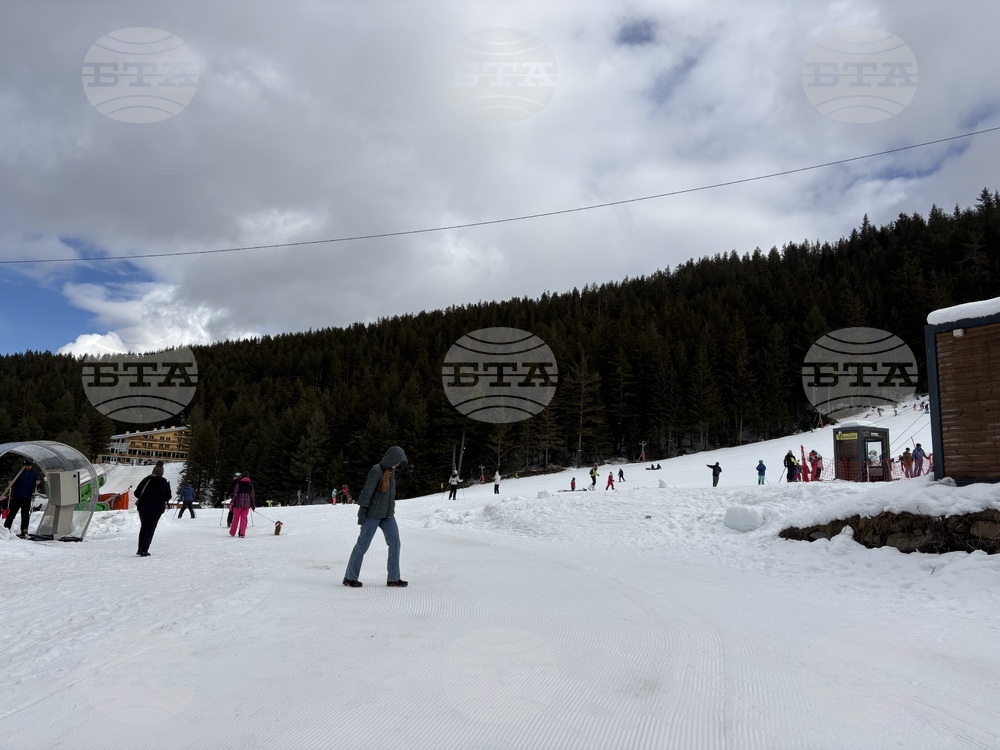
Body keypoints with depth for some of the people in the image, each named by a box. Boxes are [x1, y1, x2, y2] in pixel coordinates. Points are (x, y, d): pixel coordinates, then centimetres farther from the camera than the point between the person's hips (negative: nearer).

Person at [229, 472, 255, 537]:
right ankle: (242, 533, -4)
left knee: (236, 518, 10)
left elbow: (235, 494, -7)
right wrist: (253, 505, 14)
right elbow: (252, 495, 7)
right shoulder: (250, 484, 6)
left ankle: (232, 533, 21)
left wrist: (232, 503, -3)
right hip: (247, 504, 2)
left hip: (238, 503, -2)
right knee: (243, 518, 6)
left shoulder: (239, 483, -3)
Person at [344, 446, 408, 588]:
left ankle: (393, 578, 8)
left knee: (394, 542, 2)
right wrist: (362, 511, -19)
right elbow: (367, 492, -17)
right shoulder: (376, 470, -15)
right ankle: (350, 577, 13)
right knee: (363, 543, 1)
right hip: (373, 515, -8)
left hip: (387, 515, 8)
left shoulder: (391, 471, 10)